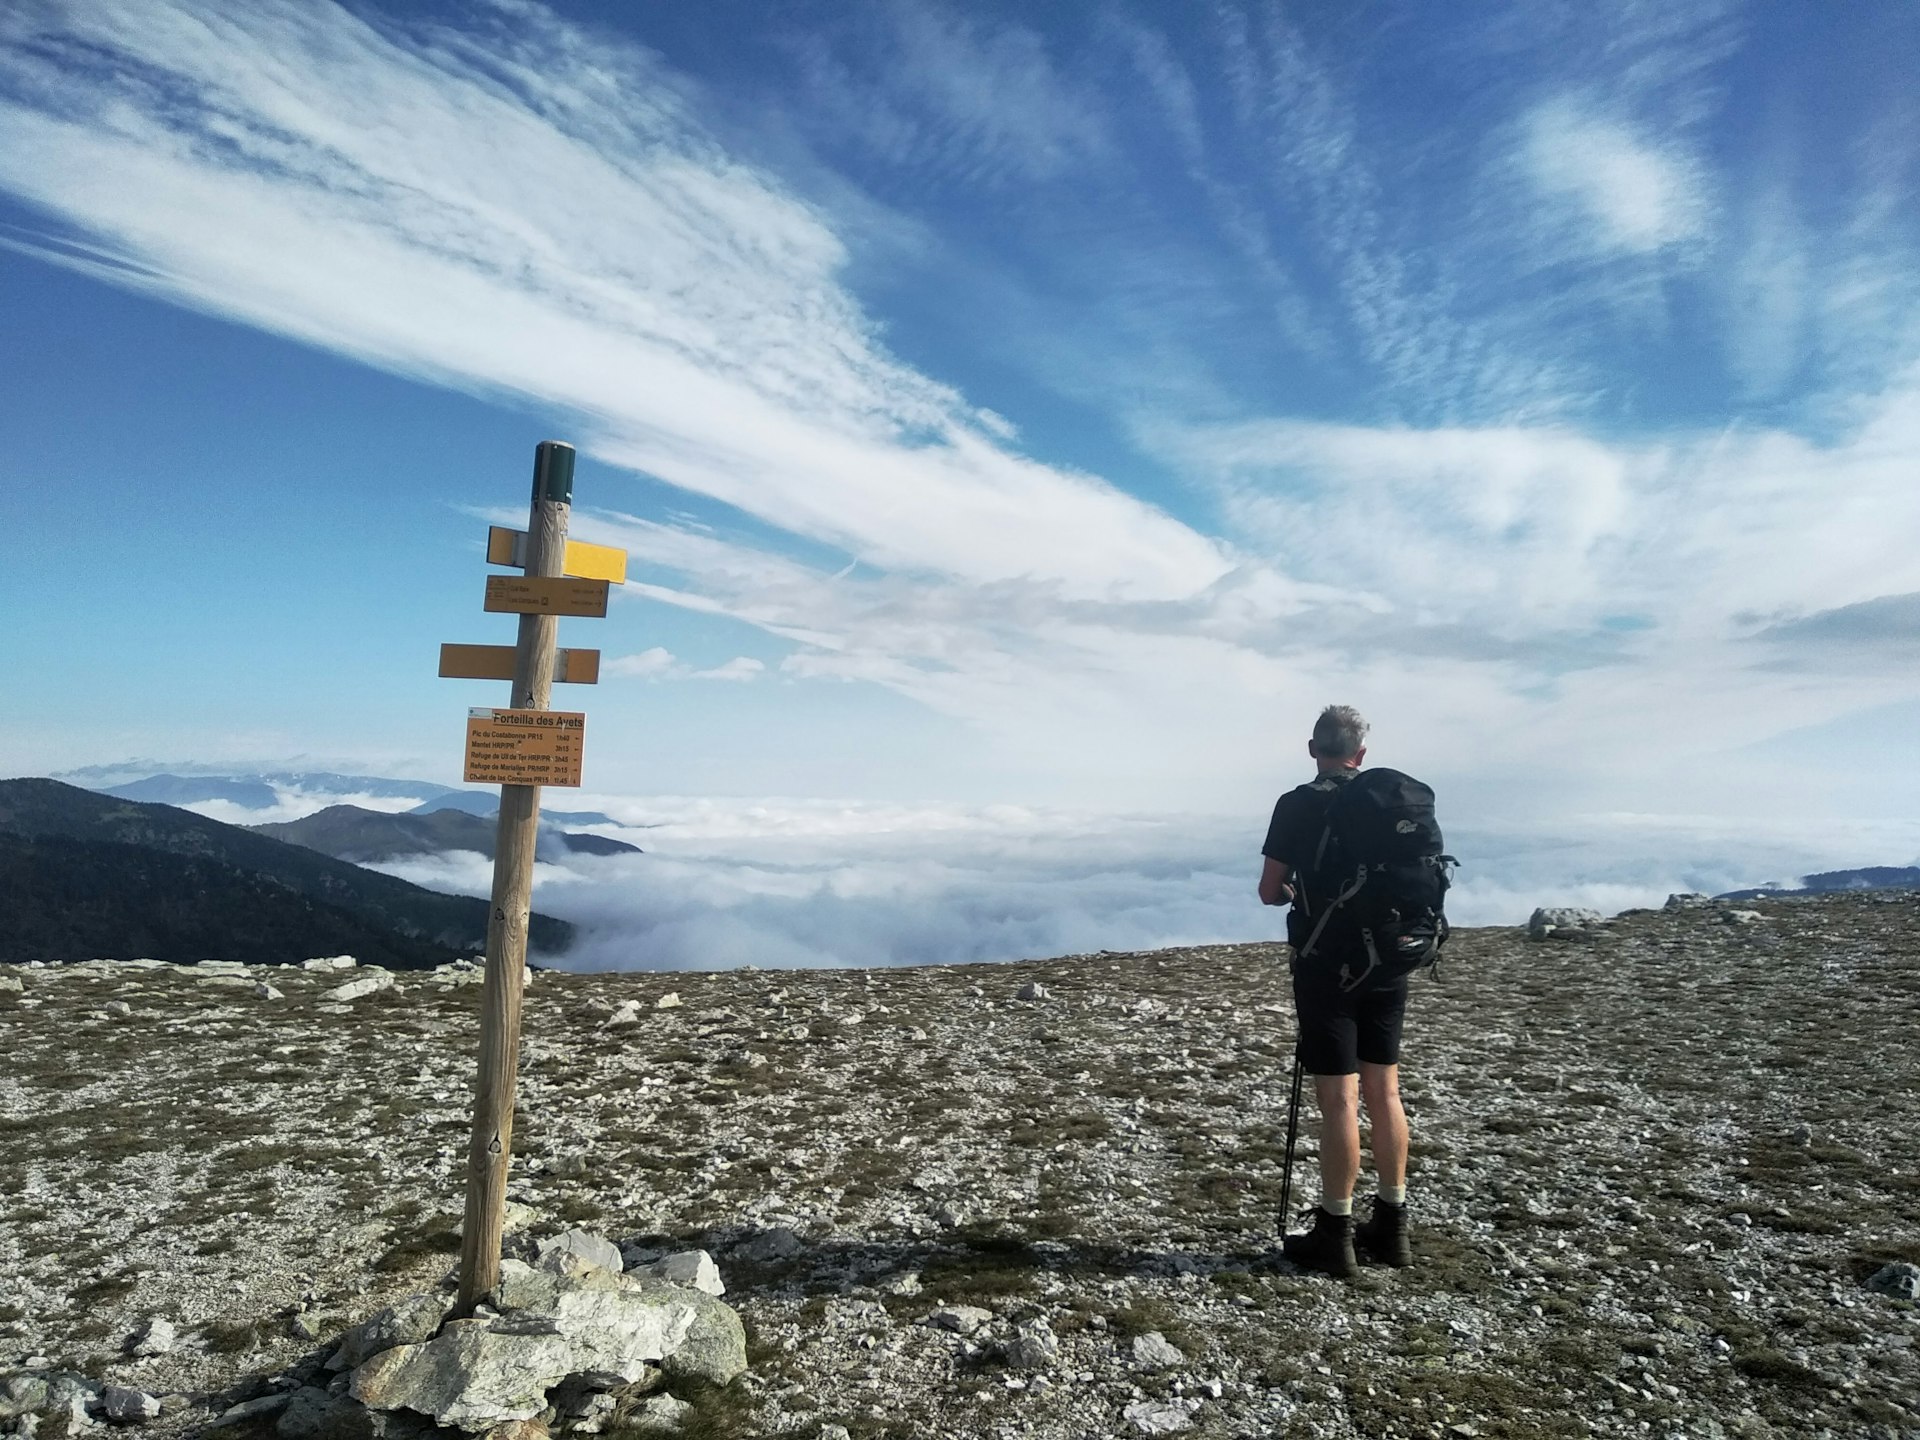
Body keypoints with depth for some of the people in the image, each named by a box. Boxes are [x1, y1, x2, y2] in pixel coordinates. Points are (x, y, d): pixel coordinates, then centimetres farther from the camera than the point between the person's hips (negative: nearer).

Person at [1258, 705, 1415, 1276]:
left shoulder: (1297, 805, -9)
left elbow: (1269, 891, -6)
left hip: (1326, 966, -5)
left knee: (1338, 1098, -1)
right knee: (1384, 1091, 13)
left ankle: (1335, 1236, 6)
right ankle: (1391, 1226, 23)